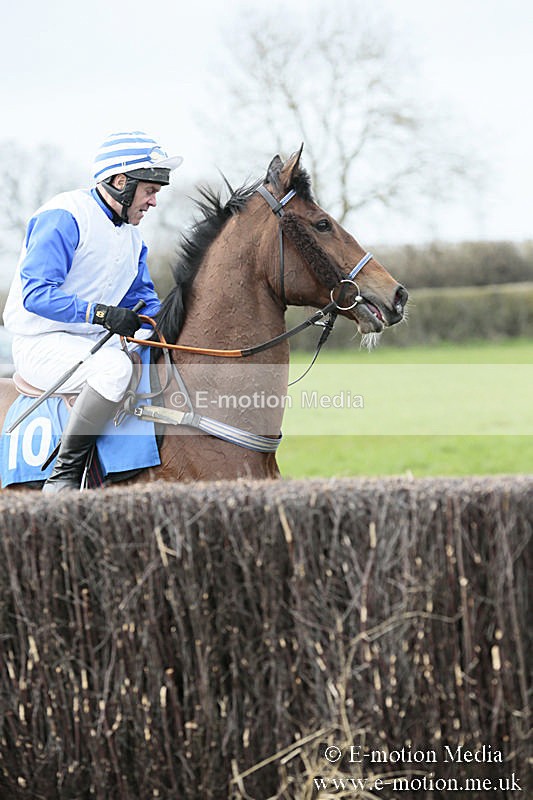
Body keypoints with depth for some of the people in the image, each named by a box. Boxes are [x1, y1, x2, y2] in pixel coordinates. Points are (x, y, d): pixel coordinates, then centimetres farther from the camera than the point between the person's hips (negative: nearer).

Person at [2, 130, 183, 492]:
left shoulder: (131, 235, 13)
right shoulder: (64, 217, -15)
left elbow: (145, 301, 19)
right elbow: (36, 294, -24)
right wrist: (101, 312, -34)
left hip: (96, 341, 9)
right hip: (42, 344, -9)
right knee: (114, 367, -36)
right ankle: (64, 476, -27)